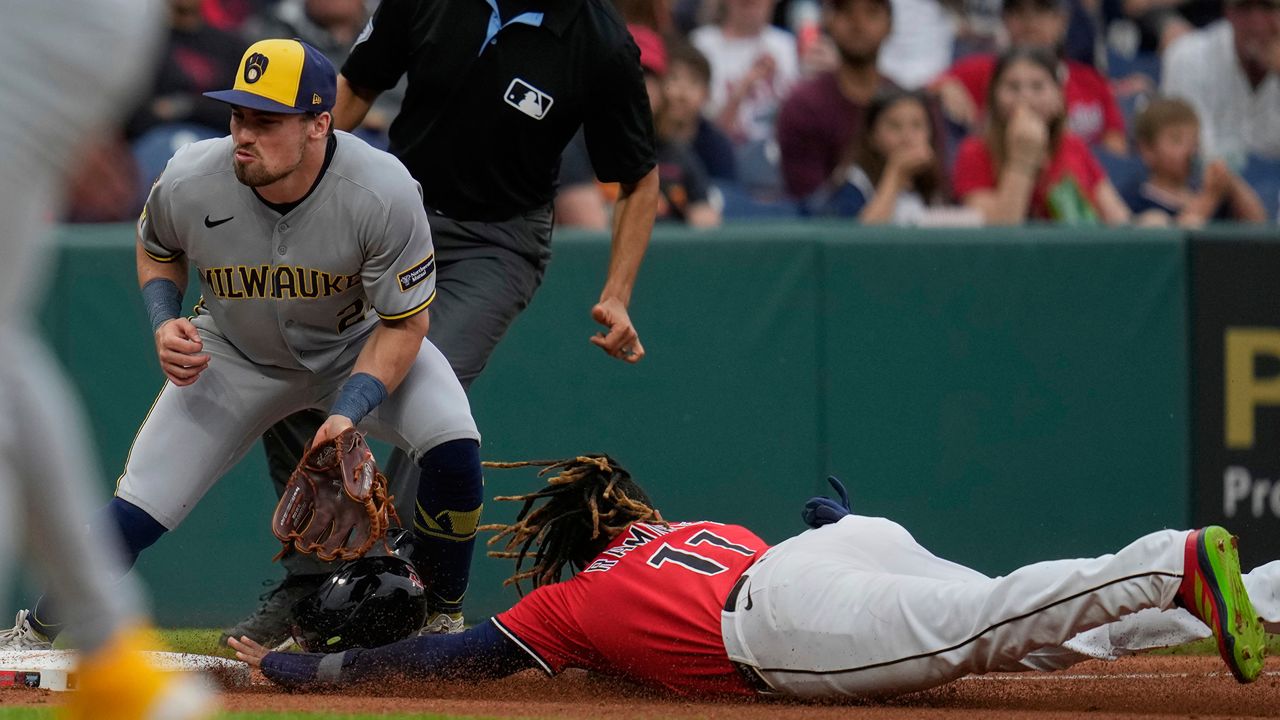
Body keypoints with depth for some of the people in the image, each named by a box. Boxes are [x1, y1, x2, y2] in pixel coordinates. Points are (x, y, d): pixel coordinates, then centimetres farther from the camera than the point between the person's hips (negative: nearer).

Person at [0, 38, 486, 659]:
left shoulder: (383, 194, -32)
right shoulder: (189, 183, -25)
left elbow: (402, 323, -20)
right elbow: (156, 249, 2)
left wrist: (350, 410, -33)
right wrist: (164, 322, -16)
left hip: (360, 346, -1)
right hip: (235, 355, 1)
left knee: (451, 443, -28)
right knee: (132, 515, -10)